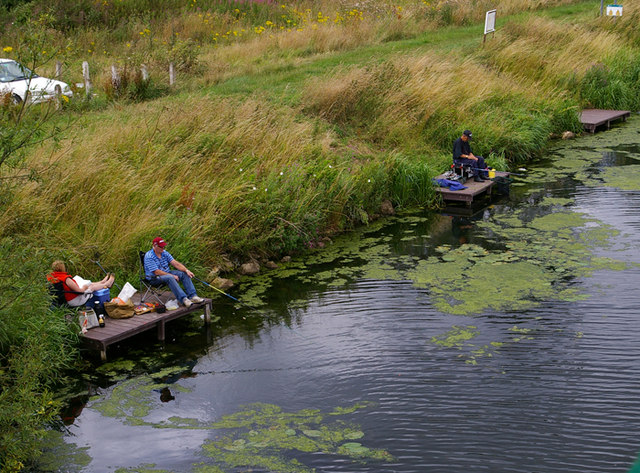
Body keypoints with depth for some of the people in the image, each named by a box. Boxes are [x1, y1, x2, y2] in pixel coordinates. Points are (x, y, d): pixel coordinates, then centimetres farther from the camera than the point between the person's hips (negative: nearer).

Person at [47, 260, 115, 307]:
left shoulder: (52, 278, -7)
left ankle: (103, 282, 50)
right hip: (75, 301, -8)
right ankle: (107, 284, 42)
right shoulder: (66, 279, -32)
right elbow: (79, 291, -25)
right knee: (92, 287, 15)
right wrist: (84, 288, -3)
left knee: (89, 284, 25)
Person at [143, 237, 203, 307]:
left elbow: (175, 263, -3)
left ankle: (193, 296, -20)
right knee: (170, 278, -36)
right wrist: (172, 275, -22)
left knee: (184, 274, -10)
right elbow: (157, 272, -23)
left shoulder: (164, 253, 5)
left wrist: (186, 270, -18)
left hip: (167, 273, 8)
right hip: (154, 278, -8)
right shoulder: (149, 256, -17)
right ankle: (184, 299, -43)